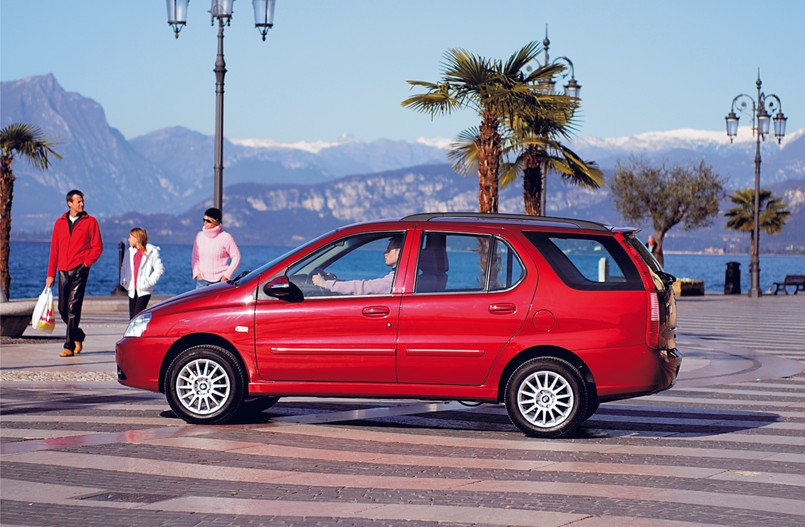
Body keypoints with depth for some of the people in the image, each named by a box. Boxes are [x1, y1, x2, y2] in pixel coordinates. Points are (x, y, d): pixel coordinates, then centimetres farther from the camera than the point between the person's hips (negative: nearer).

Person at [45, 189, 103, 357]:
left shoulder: (90, 222, 3)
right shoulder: (60, 223, 13)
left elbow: (97, 247, 2)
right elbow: (54, 249, 13)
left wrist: (86, 263, -10)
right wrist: (50, 274, 9)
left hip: (79, 269, -4)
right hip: (63, 271, 4)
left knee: (73, 307, -10)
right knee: (63, 308, 6)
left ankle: (69, 346, -9)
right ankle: (78, 336, 29)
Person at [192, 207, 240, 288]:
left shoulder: (225, 237, -4)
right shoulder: (200, 236, 8)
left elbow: (236, 257, -1)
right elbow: (195, 257, 16)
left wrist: (226, 275, -6)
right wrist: (196, 273, 3)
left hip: (220, 280, -3)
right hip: (202, 281, 4)